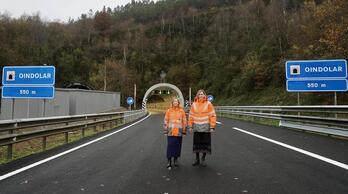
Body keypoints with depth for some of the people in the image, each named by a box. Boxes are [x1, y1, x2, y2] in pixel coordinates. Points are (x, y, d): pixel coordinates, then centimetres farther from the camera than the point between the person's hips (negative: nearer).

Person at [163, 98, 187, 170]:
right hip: (170, 132, -1)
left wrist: (184, 131, 4)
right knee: (170, 145, -5)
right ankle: (169, 161, 3)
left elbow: (184, 121, 6)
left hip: (178, 132, 1)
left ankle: (175, 160, 25)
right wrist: (165, 131, 2)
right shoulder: (168, 111, 2)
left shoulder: (181, 111, 4)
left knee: (177, 146, 8)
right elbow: (166, 121, 4)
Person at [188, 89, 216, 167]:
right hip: (197, 127, 2)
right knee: (197, 143, 9)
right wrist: (190, 126, 5)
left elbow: (212, 116, -6)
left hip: (206, 127, -2)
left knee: (205, 143, 5)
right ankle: (197, 159, 22)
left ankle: (203, 159, 19)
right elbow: (191, 116, 8)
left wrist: (212, 127, -10)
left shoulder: (208, 104, -4)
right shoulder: (194, 104, 4)